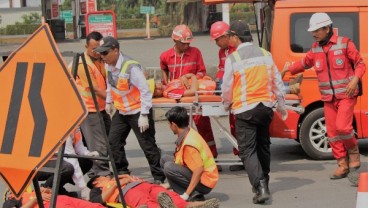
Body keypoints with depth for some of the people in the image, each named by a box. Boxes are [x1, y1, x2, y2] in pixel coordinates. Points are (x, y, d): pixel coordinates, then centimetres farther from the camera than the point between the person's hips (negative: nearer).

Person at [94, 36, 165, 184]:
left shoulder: (131, 67, -26)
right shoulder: (109, 66, -1)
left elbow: (145, 91, -23)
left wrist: (144, 115, -23)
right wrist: (109, 101, 19)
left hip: (137, 111, -8)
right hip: (121, 111, 8)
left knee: (147, 145, -4)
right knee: (114, 141, 9)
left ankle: (158, 177, 5)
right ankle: (122, 172, 23)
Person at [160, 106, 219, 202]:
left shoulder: (188, 143, -26)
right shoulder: (189, 133, 3)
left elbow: (199, 169, -30)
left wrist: (186, 194, -28)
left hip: (204, 183, -10)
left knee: (169, 167, -26)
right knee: (165, 159, 10)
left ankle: (193, 197, -16)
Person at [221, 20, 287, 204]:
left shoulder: (233, 58, -10)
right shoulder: (265, 54, 5)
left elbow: (227, 87, -3)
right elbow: (277, 82, 11)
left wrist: (227, 105, 17)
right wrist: (281, 105, 22)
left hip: (245, 109, -5)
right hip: (265, 107, 5)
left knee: (247, 150, -3)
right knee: (263, 146, 21)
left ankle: (260, 187, -17)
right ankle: (264, 181, 33)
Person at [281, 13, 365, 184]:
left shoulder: (344, 44, -9)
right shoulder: (315, 49, 6)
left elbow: (360, 64, -5)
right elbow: (304, 63, 24)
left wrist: (355, 79, -20)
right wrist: (289, 69, 20)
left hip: (346, 95, -5)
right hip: (328, 98, 5)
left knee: (342, 127, -20)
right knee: (332, 132, 3)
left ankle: (354, 155, 4)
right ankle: (343, 165, 13)